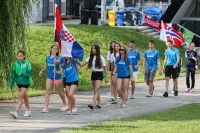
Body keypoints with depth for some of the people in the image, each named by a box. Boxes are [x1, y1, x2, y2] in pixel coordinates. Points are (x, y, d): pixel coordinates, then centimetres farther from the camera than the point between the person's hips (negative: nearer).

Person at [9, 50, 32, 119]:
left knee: (21, 97, -13)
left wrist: (23, 74, -26)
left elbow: (30, 74, -10)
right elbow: (13, 74, 3)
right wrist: (11, 83, 1)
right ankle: (28, 111, 32)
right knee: (25, 96, 18)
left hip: (25, 83, -5)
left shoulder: (27, 64, -12)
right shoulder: (16, 63, 0)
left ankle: (16, 112, -22)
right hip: (19, 82, 5)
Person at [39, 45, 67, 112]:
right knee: (47, 90, -10)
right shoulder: (47, 58, 6)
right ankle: (46, 108, -15)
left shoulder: (58, 58, -10)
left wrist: (54, 56, -41)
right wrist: (42, 70, 10)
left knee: (59, 92, 9)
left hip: (57, 77, -4)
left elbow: (56, 62, -34)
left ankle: (65, 104, 32)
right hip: (49, 77, 4)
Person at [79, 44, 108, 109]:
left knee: (96, 90, -15)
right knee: (96, 90, 10)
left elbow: (105, 68, 0)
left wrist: (106, 77, -1)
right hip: (93, 74, 6)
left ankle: (92, 104, -27)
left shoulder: (101, 58, -4)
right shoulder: (90, 58, 7)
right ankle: (99, 104, 18)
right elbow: (82, 64, 1)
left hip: (99, 74, -6)